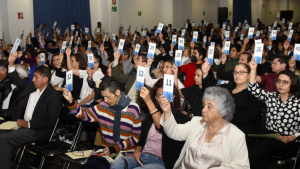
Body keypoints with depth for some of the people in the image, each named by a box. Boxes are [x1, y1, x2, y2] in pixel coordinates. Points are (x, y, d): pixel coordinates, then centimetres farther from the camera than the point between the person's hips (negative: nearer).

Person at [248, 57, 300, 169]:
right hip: (266, 137, 3)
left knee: (267, 144, -35)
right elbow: (254, 90, -1)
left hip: (289, 144, -3)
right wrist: (253, 70, -9)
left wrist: (290, 138, -20)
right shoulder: (271, 97, 12)